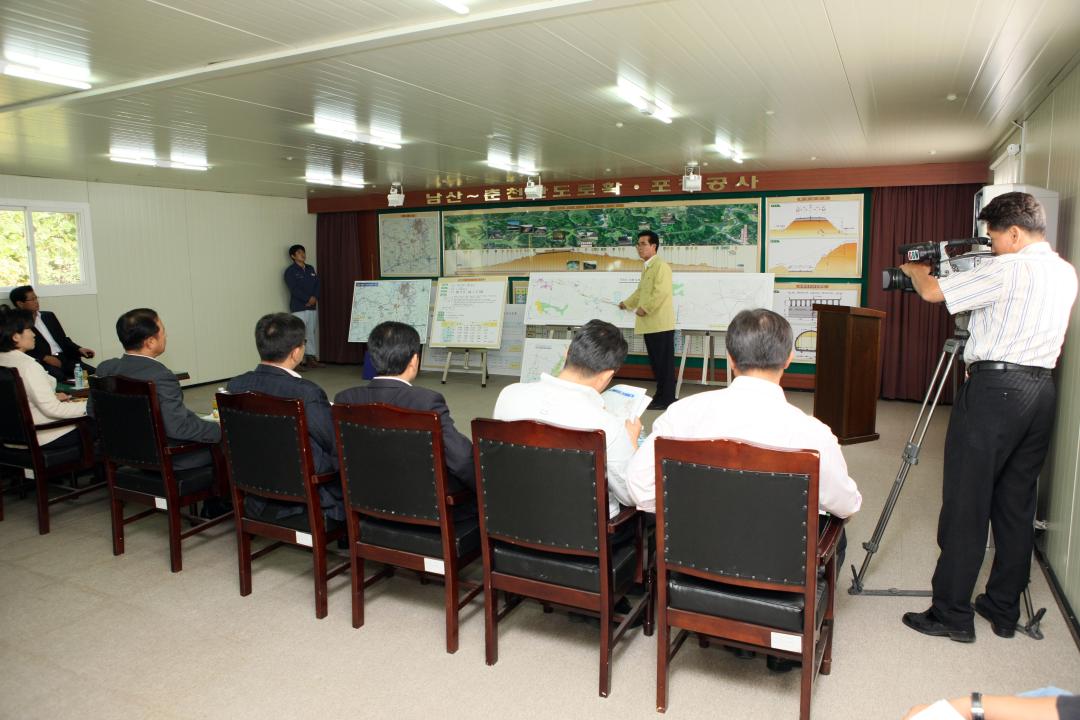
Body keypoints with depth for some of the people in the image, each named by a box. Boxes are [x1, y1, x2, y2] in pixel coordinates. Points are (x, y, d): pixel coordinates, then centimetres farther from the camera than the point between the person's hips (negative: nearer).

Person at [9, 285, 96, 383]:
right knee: (58, 376, -38)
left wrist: (79, 349, 6)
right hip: (42, 363, -5)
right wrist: (44, 357, -18)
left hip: (65, 358, 5)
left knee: (93, 372, -20)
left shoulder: (49, 316, 22)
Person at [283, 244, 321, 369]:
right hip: (298, 307, -7)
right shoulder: (290, 271, -5)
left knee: (312, 332, 9)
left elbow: (317, 284, 10)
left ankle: (311, 359, 15)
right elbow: (294, 289, -14)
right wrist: (308, 299, -17)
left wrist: (314, 297, -8)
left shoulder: (310, 268, 15)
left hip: (312, 306, 7)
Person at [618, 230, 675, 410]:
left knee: (664, 361, -4)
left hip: (660, 323, -9)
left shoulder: (661, 266, -11)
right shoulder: (647, 267, 18)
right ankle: (661, 395, 23)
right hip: (650, 323, 10)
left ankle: (666, 399, 1)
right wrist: (627, 303, 28)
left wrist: (645, 308, -21)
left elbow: (661, 292, -22)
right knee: (655, 361, 14)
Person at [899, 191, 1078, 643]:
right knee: (1017, 505, 14)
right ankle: (1004, 610, 22)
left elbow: (932, 292, -8)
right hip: (1041, 390, 9)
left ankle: (952, 614, 3)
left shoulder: (1008, 269, -12)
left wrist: (916, 269, 13)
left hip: (994, 388, -9)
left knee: (966, 507, -3)